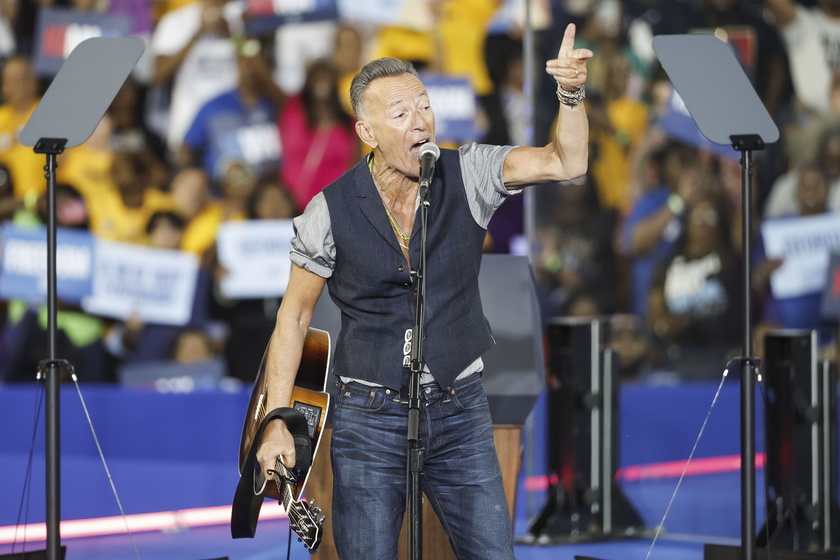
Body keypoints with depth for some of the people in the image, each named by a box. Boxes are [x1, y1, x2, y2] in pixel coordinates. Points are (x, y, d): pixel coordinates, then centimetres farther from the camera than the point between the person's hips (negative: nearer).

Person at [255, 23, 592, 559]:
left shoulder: (467, 174, -5)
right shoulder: (331, 211, -8)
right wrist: (277, 422, -3)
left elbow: (566, 162, -14)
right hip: (369, 415, -1)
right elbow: (294, 315, 1)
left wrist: (571, 95, -33)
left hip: (461, 410, 1)